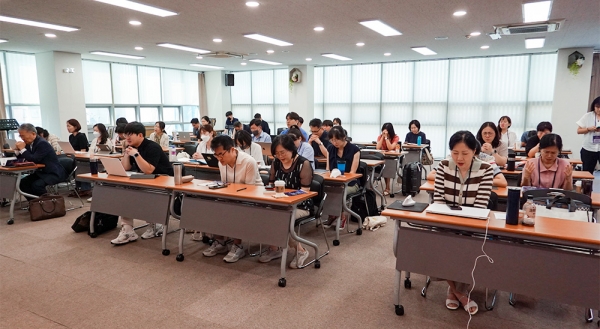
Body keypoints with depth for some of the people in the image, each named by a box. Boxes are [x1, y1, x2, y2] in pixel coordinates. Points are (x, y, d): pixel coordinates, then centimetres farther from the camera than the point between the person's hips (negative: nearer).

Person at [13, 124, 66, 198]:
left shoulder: (42, 143, -20)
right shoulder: (29, 143, 6)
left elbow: (34, 160, -24)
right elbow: (21, 158, 14)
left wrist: (22, 149, -18)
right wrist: (17, 150, -6)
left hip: (53, 173, -9)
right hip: (41, 172, 10)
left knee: (36, 185, -28)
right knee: (22, 182, -3)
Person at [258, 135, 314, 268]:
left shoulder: (303, 164, -11)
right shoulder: (276, 162, 6)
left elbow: (305, 192, -14)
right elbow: (271, 185, 13)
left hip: (299, 206, -5)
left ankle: (300, 251, -8)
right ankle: (274, 248, 2)